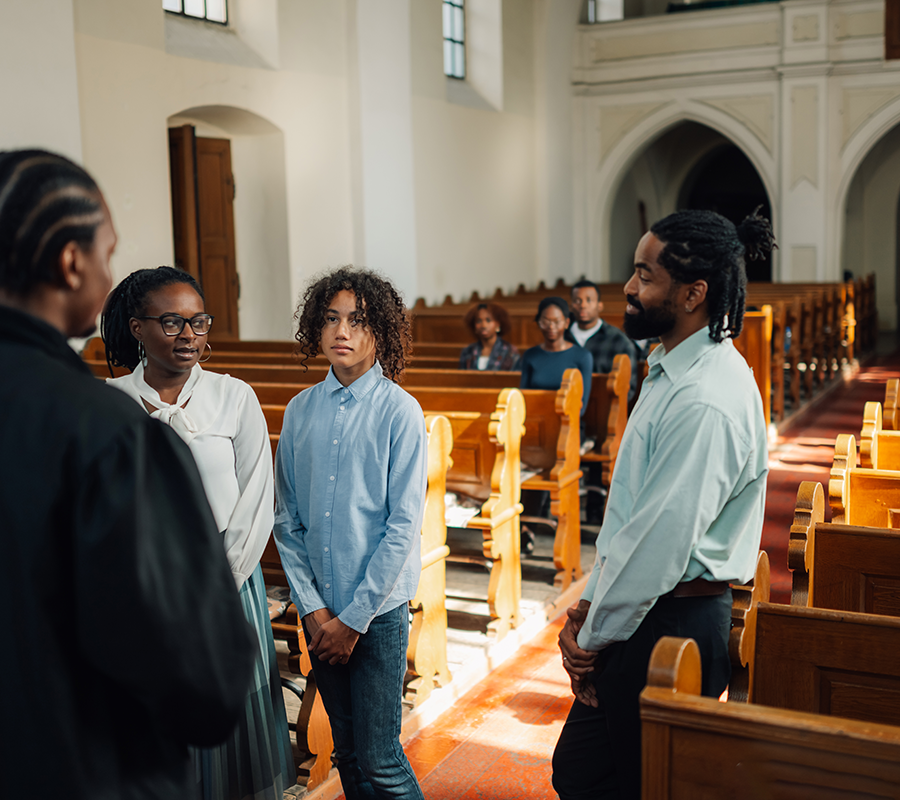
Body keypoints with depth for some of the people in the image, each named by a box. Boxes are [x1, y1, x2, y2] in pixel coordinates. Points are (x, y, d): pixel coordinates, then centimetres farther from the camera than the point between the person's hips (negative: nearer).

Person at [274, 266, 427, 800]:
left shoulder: (399, 411, -10)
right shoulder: (301, 410, 2)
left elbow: (403, 526, -11)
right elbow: (287, 519, 5)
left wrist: (353, 618, -10)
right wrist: (312, 608, -3)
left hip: (379, 609, -4)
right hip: (320, 609, 4)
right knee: (346, 750, 16)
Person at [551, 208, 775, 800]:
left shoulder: (706, 403, -24)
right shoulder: (672, 373, 10)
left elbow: (662, 541, -24)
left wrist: (592, 639, -12)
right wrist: (590, 602, 8)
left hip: (668, 627, -10)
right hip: (636, 609, 10)